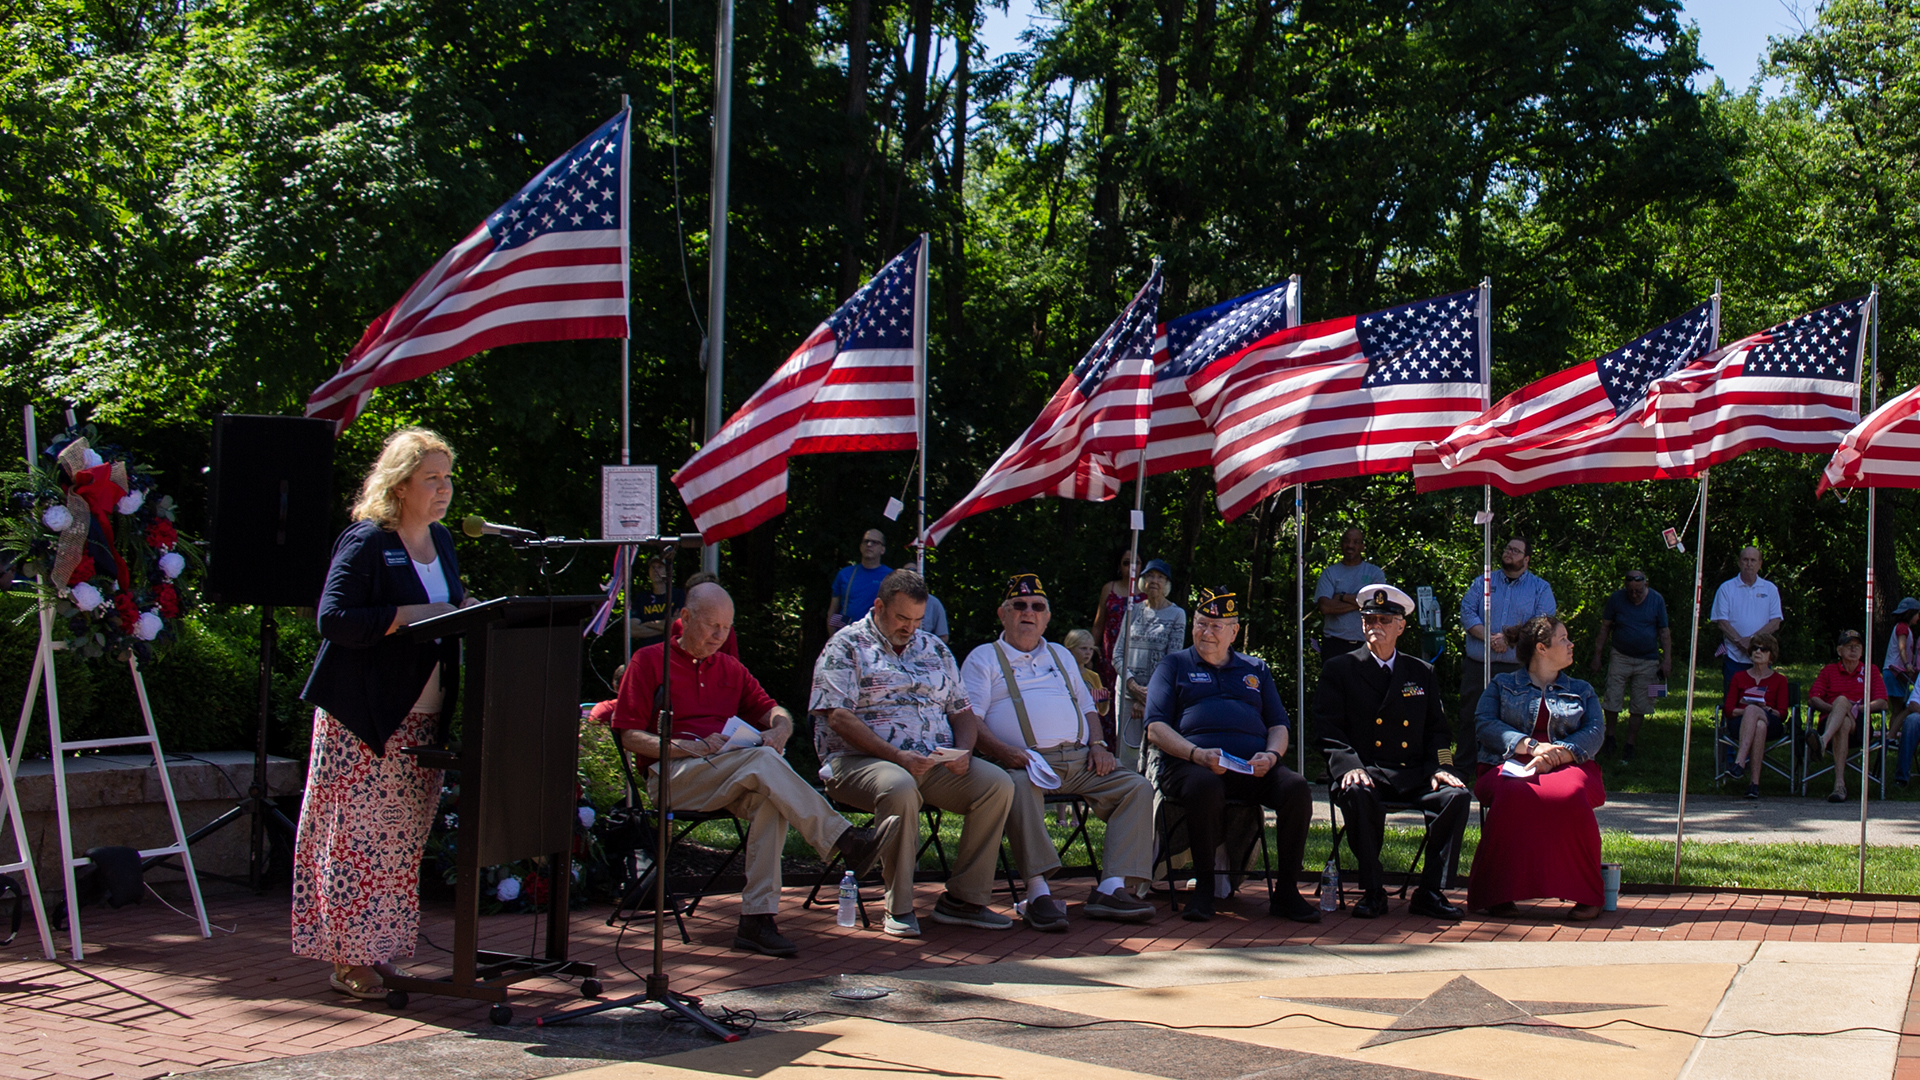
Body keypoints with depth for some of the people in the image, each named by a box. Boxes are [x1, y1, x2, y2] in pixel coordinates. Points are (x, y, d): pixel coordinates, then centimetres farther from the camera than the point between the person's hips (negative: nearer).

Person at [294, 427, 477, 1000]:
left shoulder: (441, 540, 15)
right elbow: (334, 619, -16)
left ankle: (381, 953, 16)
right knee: (360, 835, -5)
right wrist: (410, 617, -20)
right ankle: (349, 959, 3)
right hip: (365, 716, -7)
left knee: (404, 837, 8)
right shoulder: (365, 542, -9)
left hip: (421, 716, 8)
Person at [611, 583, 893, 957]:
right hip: (672, 776, -5)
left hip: (733, 780, 5)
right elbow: (630, 736, 1)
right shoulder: (649, 662, 8)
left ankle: (757, 919, -37)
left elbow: (773, 710, 20)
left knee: (769, 799, -33)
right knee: (763, 760, -32)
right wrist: (685, 747, -15)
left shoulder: (730, 669, 25)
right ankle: (845, 841, -37)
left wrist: (779, 729, -6)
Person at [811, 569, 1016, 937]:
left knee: (998, 784, -19)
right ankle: (899, 907, -24)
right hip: (860, 760, -5)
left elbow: (962, 711, 21)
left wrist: (963, 752, -3)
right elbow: (839, 717, -11)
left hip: (936, 763, 6)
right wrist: (898, 757, -21)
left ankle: (963, 899, -13)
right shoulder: (846, 647, 1)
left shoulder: (934, 649, 20)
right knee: (899, 789, -39)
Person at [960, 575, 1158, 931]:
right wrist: (1004, 752, -19)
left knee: (1137, 788, -15)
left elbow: (1087, 706, 29)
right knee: (1020, 788, -39)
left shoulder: (1060, 655, 30)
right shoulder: (983, 658, 12)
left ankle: (1111, 889, -25)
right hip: (1021, 761, -5)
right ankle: (1038, 892, -42)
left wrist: (1097, 744, 8)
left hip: (1078, 758, 5)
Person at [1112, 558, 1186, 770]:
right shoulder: (1133, 611, 12)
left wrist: (1150, 695, -11)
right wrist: (1133, 685, -8)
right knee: (1126, 749, -1)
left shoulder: (1176, 614, 2)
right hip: (1127, 689, 3)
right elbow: (1118, 652, 8)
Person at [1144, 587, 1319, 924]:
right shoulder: (1174, 665, 18)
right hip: (1191, 764, -3)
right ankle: (1205, 886, -22)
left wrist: (1271, 755, -4)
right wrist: (1196, 753, -13)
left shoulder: (1255, 670, 28)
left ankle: (1286, 891, -19)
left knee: (1296, 787, -28)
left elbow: (1279, 725, 21)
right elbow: (1156, 729, 6)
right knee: (1206, 787, -39)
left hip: (1254, 768, 3)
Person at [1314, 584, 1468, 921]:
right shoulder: (1339, 669, 9)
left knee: (1458, 796, -25)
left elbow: (1437, 729, 17)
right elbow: (1328, 729, 0)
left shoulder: (1422, 673, 20)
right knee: (1358, 793, -37)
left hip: (1414, 775, 3)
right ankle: (1372, 891, -24)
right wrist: (1350, 766, -19)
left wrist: (1439, 767, -4)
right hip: (1367, 772, -3)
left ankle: (1431, 891, -17)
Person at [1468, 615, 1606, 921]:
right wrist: (1532, 746, -13)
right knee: (1512, 796, -39)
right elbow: (1483, 724, 2)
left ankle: (1586, 895, -26)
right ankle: (1498, 893, -32)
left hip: (1567, 767, 1)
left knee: (1571, 795, -37)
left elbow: (1594, 732, 8)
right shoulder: (1502, 685, 20)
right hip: (1511, 768, -1)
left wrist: (1557, 753, -13)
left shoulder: (1582, 691, 26)